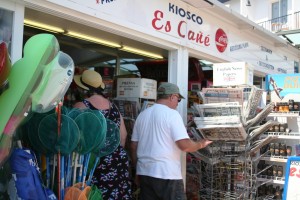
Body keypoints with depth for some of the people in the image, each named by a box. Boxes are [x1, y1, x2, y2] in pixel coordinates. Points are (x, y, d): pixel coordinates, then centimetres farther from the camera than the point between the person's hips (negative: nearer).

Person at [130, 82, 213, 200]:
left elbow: (133, 146, 13)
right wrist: (200, 144, 1)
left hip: (144, 173, 7)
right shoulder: (172, 114, -10)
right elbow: (184, 145, -18)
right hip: (166, 174, -7)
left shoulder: (142, 115, 10)